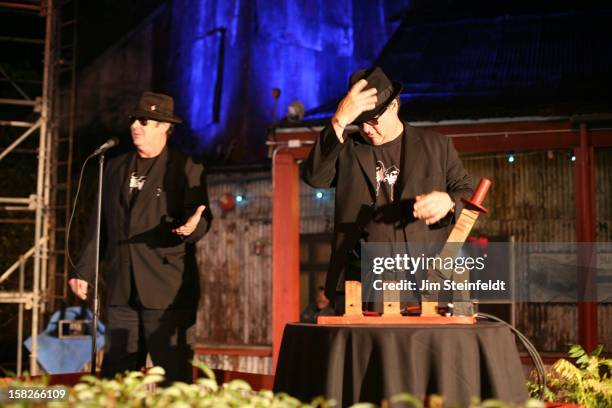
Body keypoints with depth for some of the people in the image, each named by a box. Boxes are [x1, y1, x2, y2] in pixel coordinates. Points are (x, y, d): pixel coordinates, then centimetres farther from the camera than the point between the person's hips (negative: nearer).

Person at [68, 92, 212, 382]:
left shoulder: (186, 169, -1)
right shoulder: (115, 167, 15)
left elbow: (202, 219, -6)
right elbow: (101, 224, 17)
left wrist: (192, 227, -30)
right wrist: (84, 271, 12)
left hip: (167, 290, -5)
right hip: (121, 291, 5)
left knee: (174, 378, -2)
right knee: (116, 376, 10)